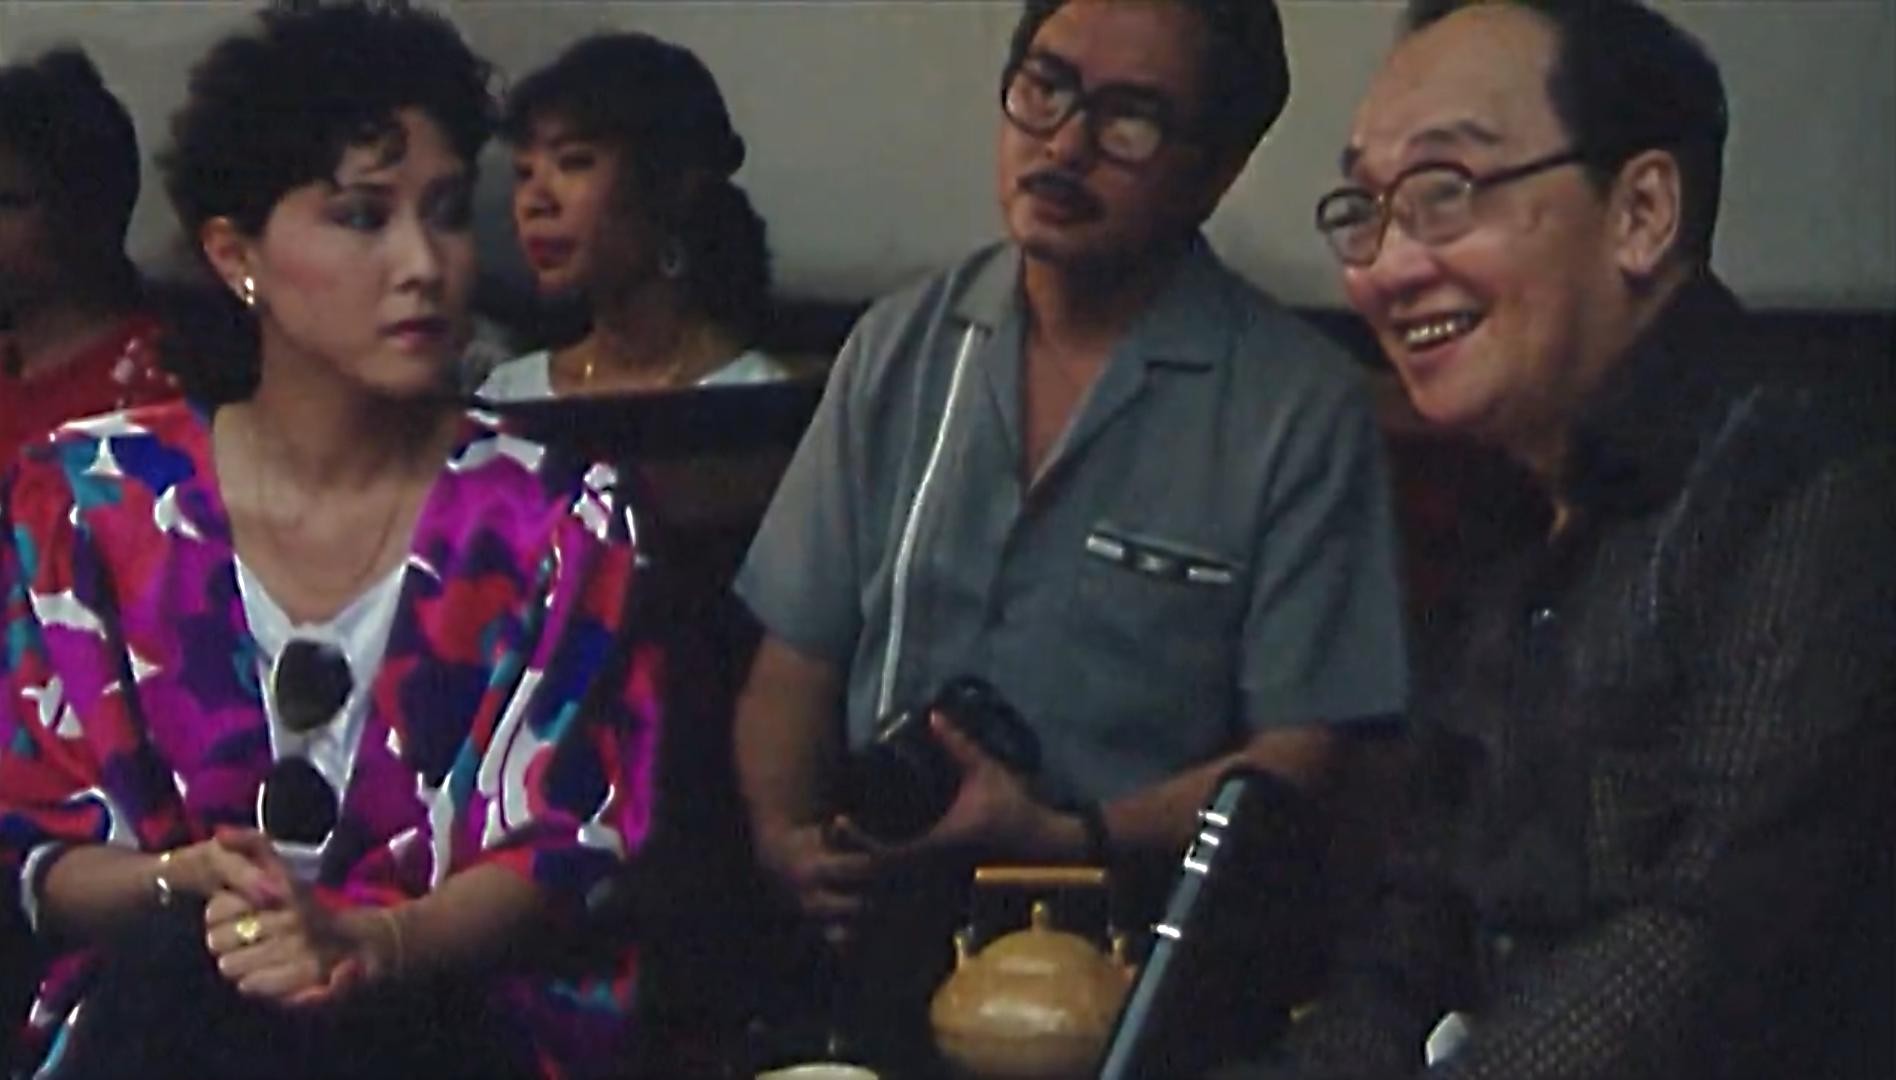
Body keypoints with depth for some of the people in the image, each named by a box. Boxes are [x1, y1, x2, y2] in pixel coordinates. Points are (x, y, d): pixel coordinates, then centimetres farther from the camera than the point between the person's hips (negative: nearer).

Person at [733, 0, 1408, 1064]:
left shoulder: (1302, 409, -2)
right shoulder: (902, 348, 12)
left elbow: (1297, 756, -4)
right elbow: (799, 654, 13)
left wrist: (1063, 842, -17)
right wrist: (788, 836, -6)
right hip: (872, 931, 3)